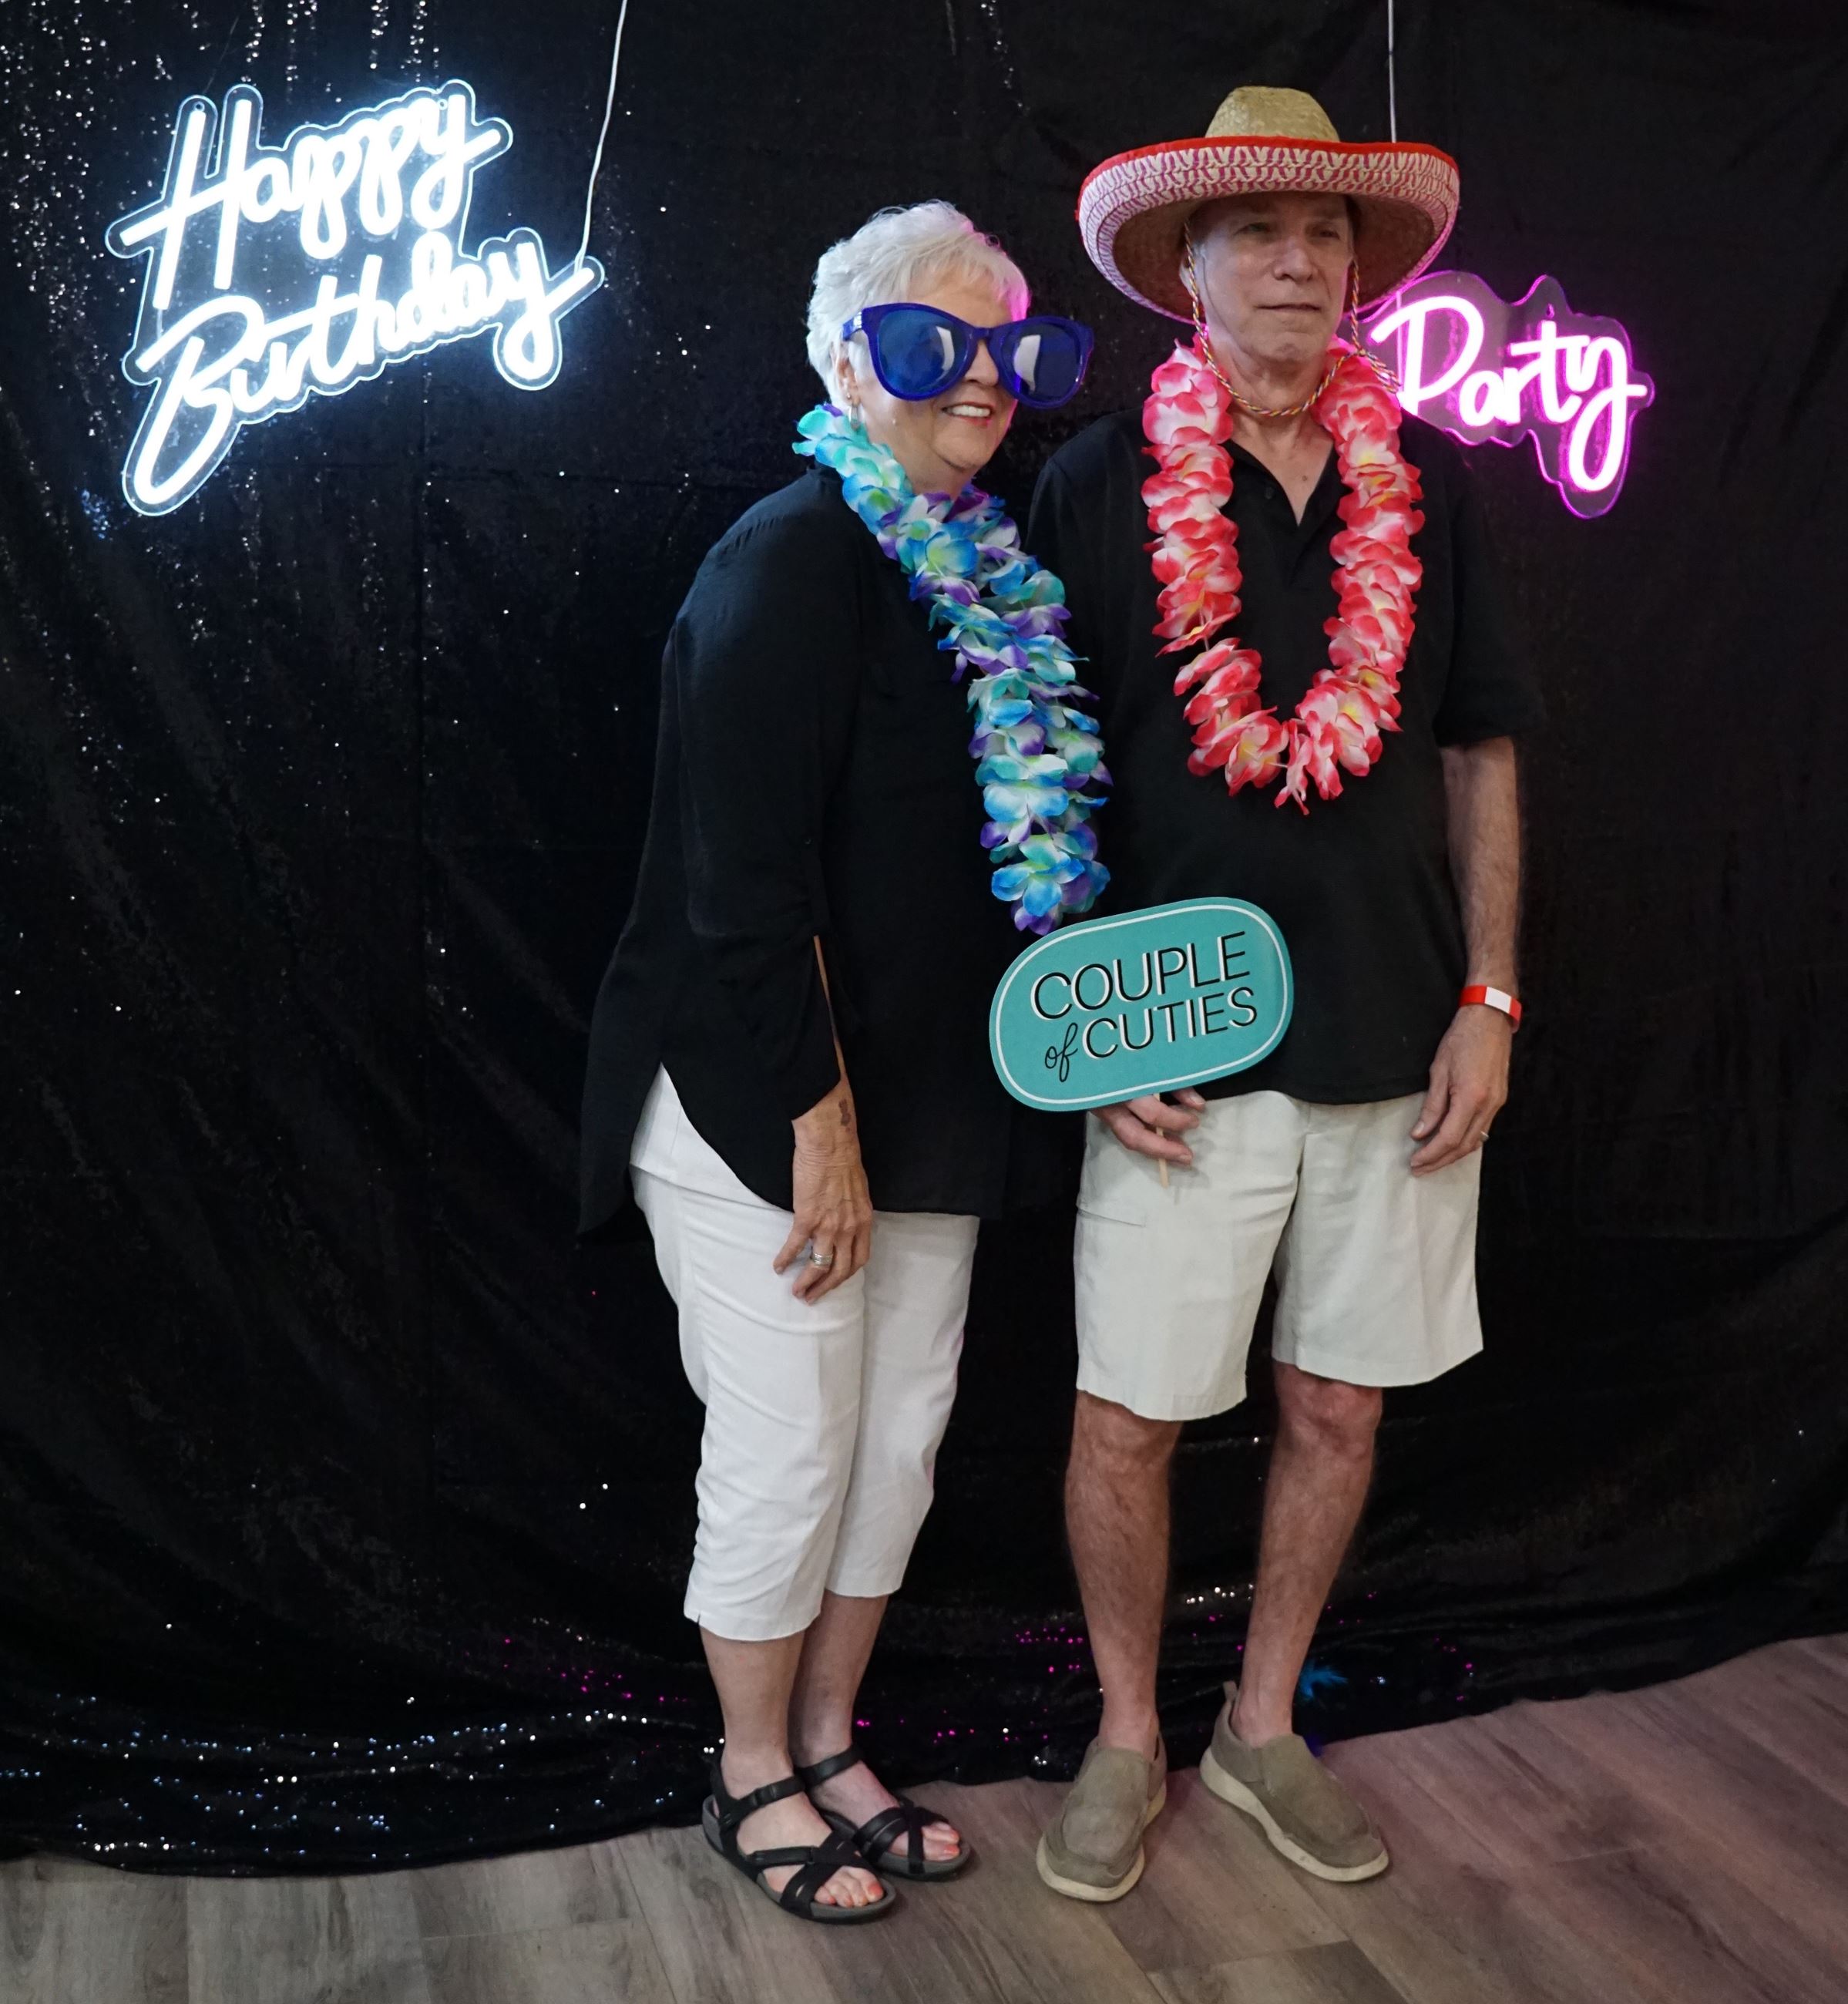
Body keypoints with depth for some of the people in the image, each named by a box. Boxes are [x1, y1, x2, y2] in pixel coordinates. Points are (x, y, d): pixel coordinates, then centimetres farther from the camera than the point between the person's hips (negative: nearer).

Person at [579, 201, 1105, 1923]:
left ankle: (828, 1745, 34)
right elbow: (745, 871, -20)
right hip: (764, 1111, -7)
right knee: (788, 1455, 5)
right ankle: (753, 1775, 27)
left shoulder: (991, 576, 10)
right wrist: (818, 1117, -20)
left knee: (898, 1446, 15)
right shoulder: (797, 557, -15)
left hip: (925, 1103, 8)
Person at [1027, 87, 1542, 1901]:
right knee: (1127, 1418, 3)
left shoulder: (1425, 484, 5)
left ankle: (1263, 1724, 33)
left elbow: (1479, 752, 10)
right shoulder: (1097, 489, -3)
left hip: (1396, 1039, 3)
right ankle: (1127, 1736, 28)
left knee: (1339, 1408, 12)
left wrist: (1490, 998, 2)